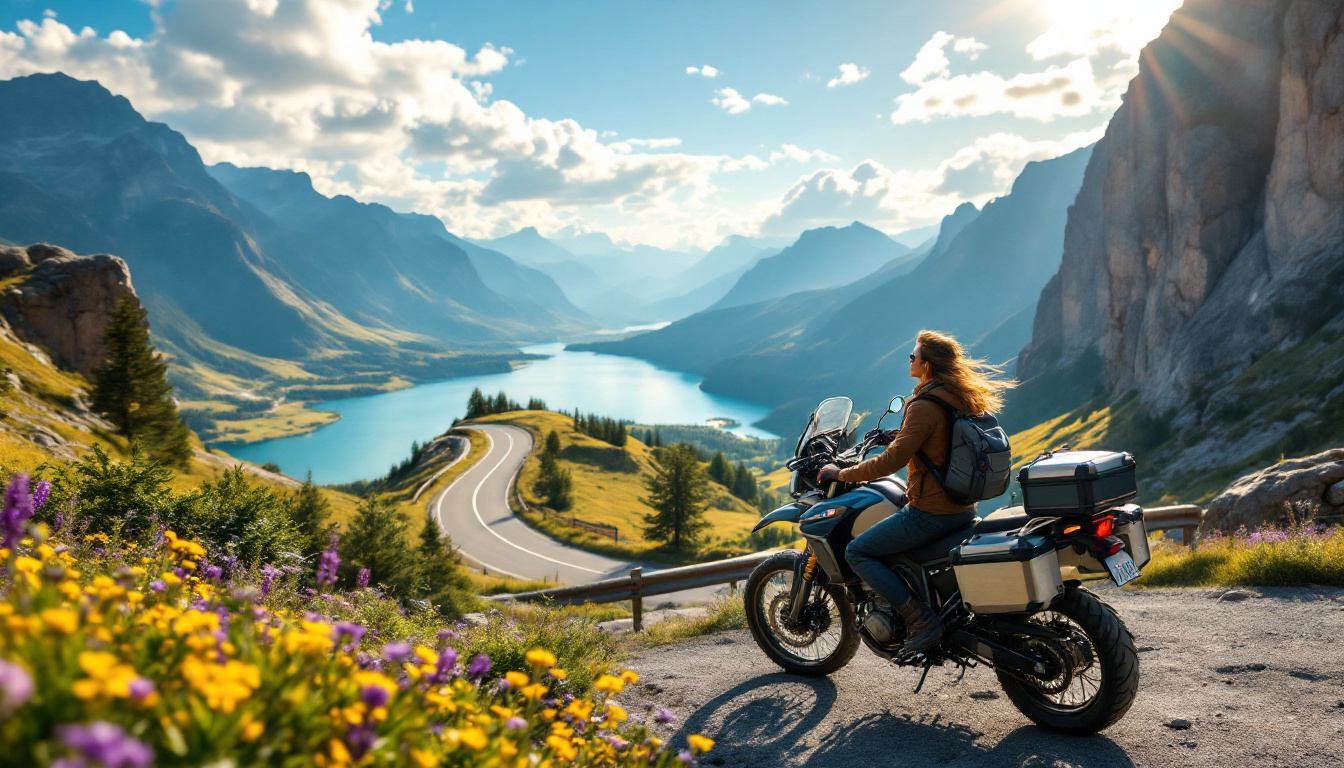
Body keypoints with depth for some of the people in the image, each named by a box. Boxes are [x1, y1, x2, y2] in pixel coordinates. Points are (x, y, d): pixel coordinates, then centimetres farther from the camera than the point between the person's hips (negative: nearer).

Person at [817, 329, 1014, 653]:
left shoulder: (924, 406, -19)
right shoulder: (961, 399, 7)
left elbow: (892, 461, -22)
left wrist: (841, 474, -11)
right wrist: (899, 437, 33)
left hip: (931, 513, -10)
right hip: (963, 508, 10)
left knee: (857, 552, -1)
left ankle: (920, 619, -8)